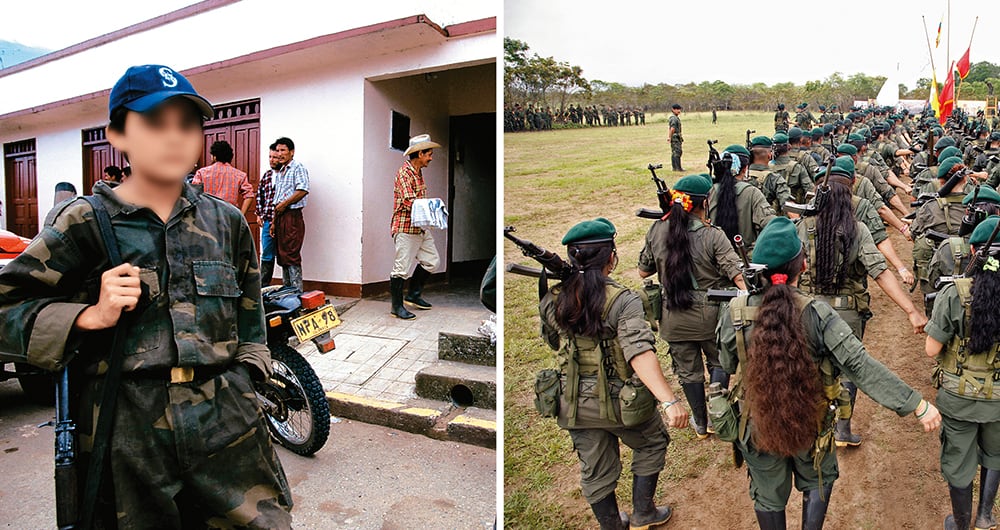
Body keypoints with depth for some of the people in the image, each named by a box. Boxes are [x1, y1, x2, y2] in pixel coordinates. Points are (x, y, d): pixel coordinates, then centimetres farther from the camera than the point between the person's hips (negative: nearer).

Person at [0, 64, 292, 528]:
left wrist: (240, 381, 10)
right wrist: (91, 316, -14)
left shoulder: (226, 221, 8)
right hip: (125, 435, -2)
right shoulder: (86, 221, -1)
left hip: (227, 425, 3)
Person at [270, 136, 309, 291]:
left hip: (292, 216, -9)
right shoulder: (279, 173, 22)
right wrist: (274, 222, 17)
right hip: (280, 217, 9)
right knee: (282, 256, 10)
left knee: (292, 256, -10)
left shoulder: (298, 168, -4)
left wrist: (284, 204, -12)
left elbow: (303, 190, -20)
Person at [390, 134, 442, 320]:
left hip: (421, 228, 10)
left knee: (431, 261, 14)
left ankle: (414, 295, 28)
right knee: (402, 268, -2)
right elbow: (409, 202, -25)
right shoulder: (404, 173, -15)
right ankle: (397, 306, 10)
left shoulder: (418, 172, 15)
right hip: (406, 229, -10)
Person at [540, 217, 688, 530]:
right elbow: (640, 354, -32)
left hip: (575, 404, 4)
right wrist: (669, 401, -35)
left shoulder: (552, 301, -6)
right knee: (651, 445, 27)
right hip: (622, 400, -4)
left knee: (595, 471, 21)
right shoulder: (623, 301, -20)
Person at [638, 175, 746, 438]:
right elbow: (738, 275, -23)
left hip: (674, 317, 2)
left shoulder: (657, 231, -9)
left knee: (688, 370, 19)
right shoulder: (713, 236, -17)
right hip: (710, 315, -2)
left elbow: (643, 271, 2)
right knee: (719, 363, 24)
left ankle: (700, 424, 36)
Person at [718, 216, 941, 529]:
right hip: (810, 424, 0)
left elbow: (728, 365, -6)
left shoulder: (735, 313, -21)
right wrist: (917, 404, -16)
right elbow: (861, 367, -25)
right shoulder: (817, 314, -25)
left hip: (758, 425, 0)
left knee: (768, 495, 24)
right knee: (817, 482, 31)